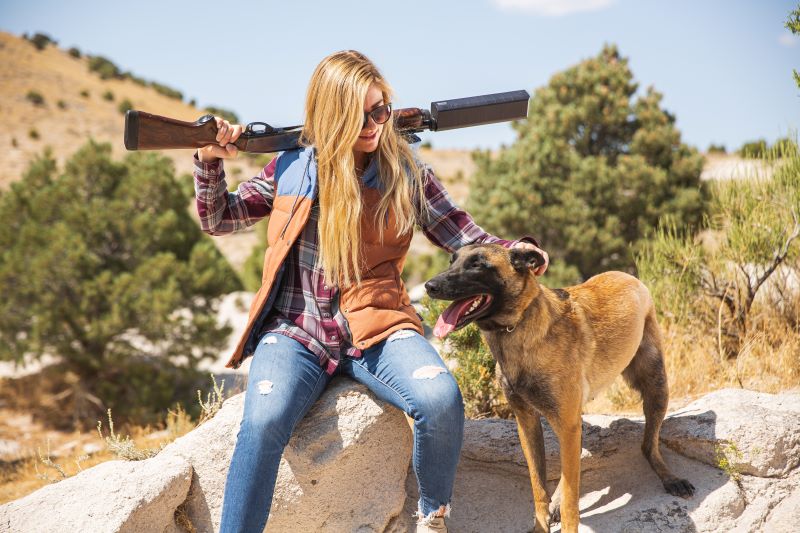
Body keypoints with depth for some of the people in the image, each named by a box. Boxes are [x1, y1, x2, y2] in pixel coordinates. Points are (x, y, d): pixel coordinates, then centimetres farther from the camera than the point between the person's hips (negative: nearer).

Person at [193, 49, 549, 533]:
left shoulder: (405, 169, 5)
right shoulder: (292, 165, 6)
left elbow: (463, 238, 5)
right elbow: (218, 220, 15)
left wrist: (513, 251, -14)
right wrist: (210, 161, -1)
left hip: (376, 327, 0)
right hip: (296, 329, 0)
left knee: (441, 401, -28)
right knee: (263, 423, -31)